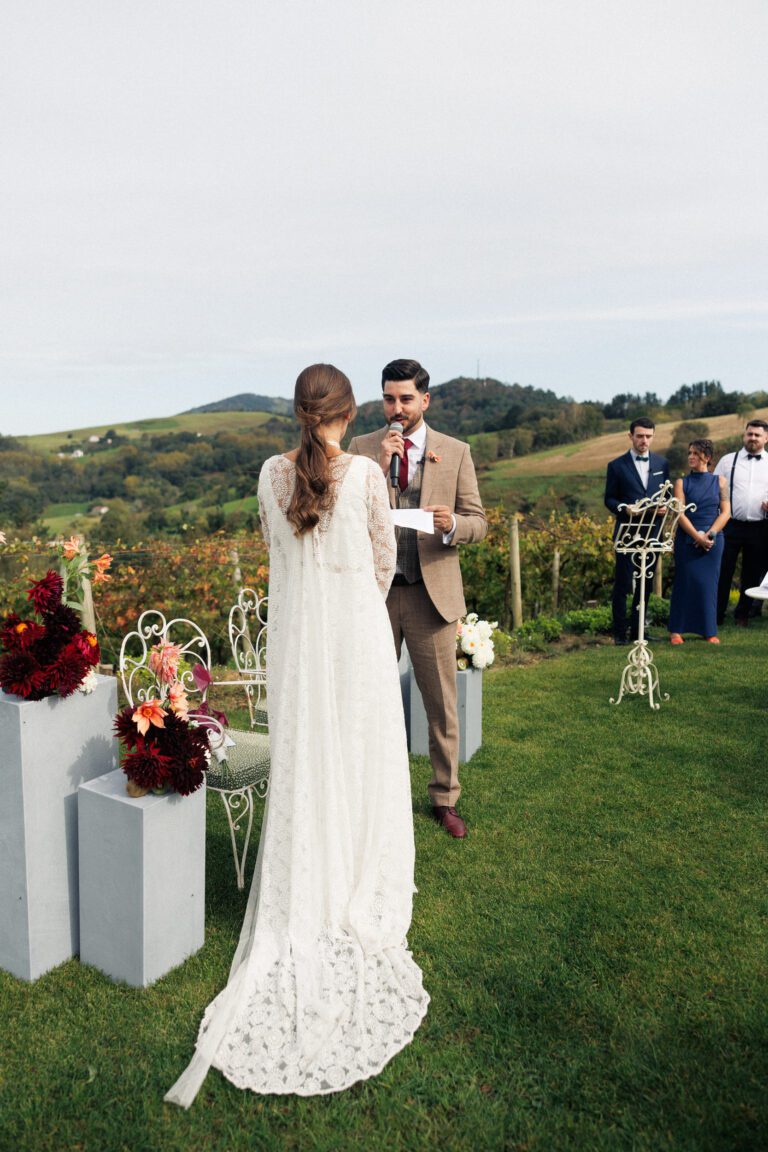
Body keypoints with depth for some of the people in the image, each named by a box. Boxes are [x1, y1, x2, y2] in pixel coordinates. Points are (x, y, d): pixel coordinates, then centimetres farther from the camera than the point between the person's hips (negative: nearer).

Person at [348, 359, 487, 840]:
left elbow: (479, 522, 2)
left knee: (442, 704, 8)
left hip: (433, 591, 0)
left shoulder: (455, 452, 3)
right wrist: (380, 467, -16)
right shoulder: (362, 448, 4)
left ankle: (445, 799, 26)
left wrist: (453, 524, -20)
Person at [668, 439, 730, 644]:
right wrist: (698, 536, -15)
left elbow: (726, 512, 2)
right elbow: (680, 513, -5)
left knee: (709, 583, 4)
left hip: (713, 540, 1)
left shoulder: (720, 481, 7)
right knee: (685, 582, 0)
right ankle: (677, 630, 6)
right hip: (687, 540, -1)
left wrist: (709, 534, -10)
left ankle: (709, 630, 12)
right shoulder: (682, 483, 3)